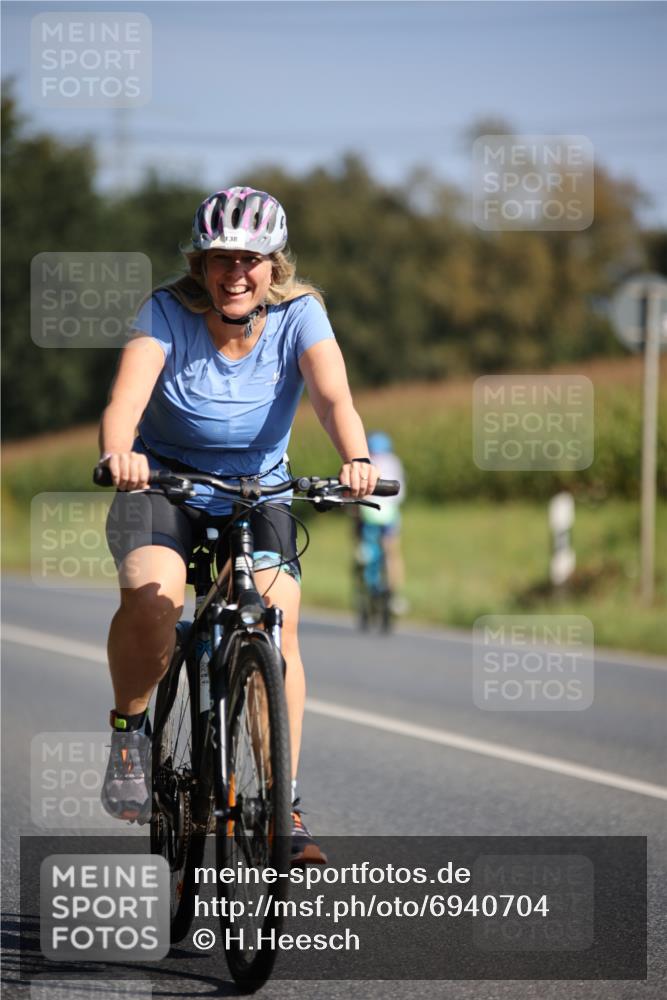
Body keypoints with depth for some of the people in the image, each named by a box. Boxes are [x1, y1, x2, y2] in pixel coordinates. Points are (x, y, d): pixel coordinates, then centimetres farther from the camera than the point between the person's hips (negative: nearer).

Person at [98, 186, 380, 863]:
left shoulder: (298, 314, -13)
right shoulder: (168, 312, -16)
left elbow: (333, 394, -30)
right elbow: (128, 392, -32)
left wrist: (356, 459, -51)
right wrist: (117, 452, -55)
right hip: (164, 484, -1)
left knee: (278, 622, -21)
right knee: (152, 597, -32)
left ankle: (284, 805, -10)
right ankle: (129, 727, -4)